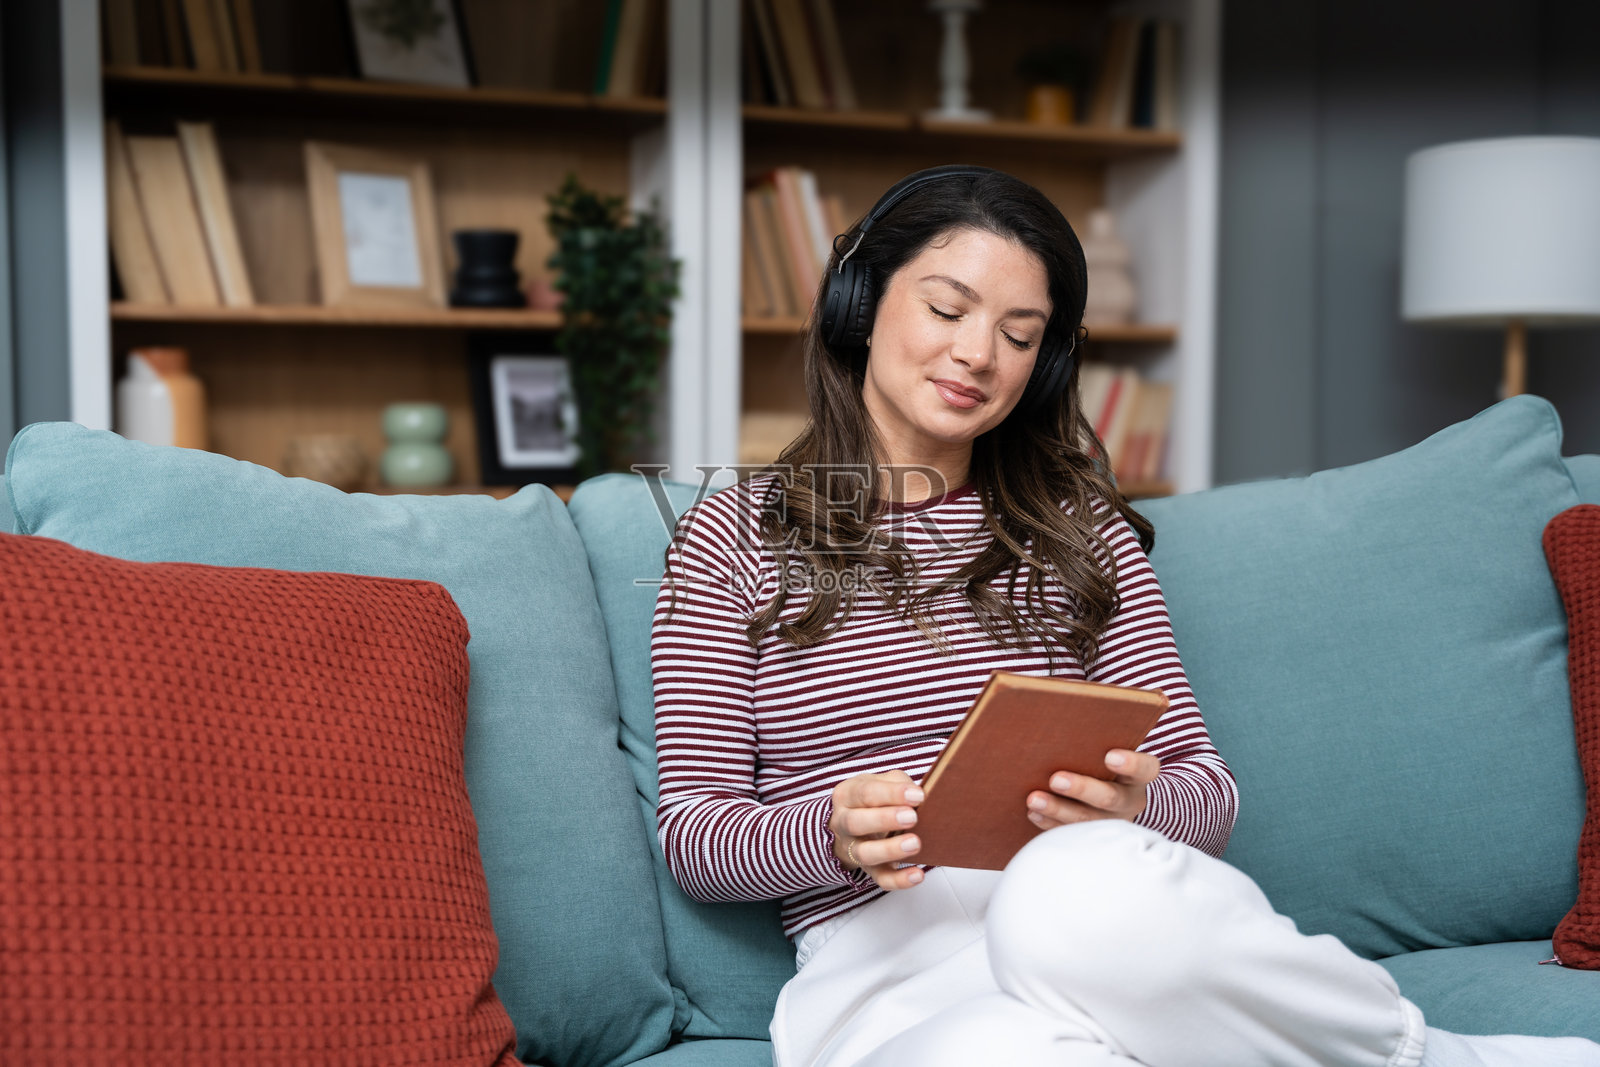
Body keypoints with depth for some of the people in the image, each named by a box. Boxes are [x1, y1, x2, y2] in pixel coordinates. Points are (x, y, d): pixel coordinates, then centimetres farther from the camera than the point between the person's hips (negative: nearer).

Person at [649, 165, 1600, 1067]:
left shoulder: (1078, 526, 17)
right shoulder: (731, 538, 11)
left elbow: (1207, 788, 12)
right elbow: (692, 833, 7)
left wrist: (1137, 806, -12)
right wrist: (832, 833, -14)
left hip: (1087, 919, 2)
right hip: (876, 960, -1)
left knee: (1085, 884, -39)